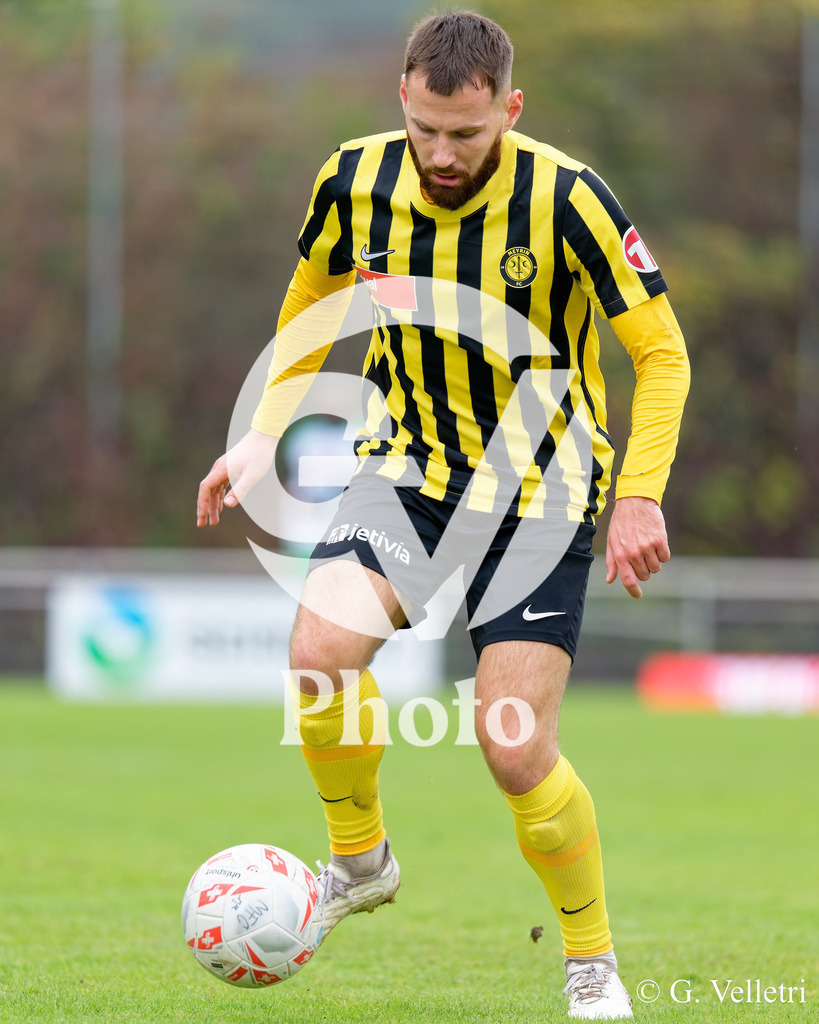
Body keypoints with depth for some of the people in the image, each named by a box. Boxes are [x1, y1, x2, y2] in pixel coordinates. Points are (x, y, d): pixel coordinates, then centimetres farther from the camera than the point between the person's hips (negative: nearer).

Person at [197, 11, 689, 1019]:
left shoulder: (568, 200, -19)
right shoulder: (355, 182, -9)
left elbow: (662, 352, -10)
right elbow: (309, 310, 12)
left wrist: (640, 496, -19)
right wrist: (262, 436, 1)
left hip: (541, 489, -3)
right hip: (409, 465, 3)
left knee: (515, 752, -13)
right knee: (320, 652, -24)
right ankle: (360, 860, 4)